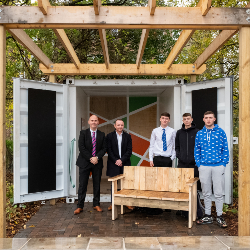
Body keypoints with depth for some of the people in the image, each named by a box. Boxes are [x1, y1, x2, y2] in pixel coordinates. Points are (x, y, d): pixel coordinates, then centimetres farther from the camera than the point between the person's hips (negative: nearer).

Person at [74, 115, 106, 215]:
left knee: (97, 185, 8)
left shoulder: (102, 135, 8)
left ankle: (96, 204, 20)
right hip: (85, 162, -2)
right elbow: (81, 148, -7)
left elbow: (104, 148, 2)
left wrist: (97, 157, -14)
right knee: (82, 185, -1)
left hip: (97, 163, 2)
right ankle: (80, 206, 6)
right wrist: (90, 158, -14)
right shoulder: (83, 133, 1)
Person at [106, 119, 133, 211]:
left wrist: (122, 160, -11)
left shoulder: (128, 136, 6)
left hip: (125, 163, 1)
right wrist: (116, 161, -11)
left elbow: (129, 151, 0)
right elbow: (109, 150, -2)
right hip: (113, 164, -1)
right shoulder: (109, 136, 3)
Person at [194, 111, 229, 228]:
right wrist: (199, 164, 2)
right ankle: (207, 216, 20)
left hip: (218, 167, -2)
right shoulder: (199, 134, 7)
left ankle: (219, 217, 14)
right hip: (204, 167, 2)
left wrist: (223, 163, -4)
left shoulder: (220, 132, 2)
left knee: (219, 193, 2)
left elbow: (225, 149, 3)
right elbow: (197, 150, 10)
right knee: (206, 193, 10)